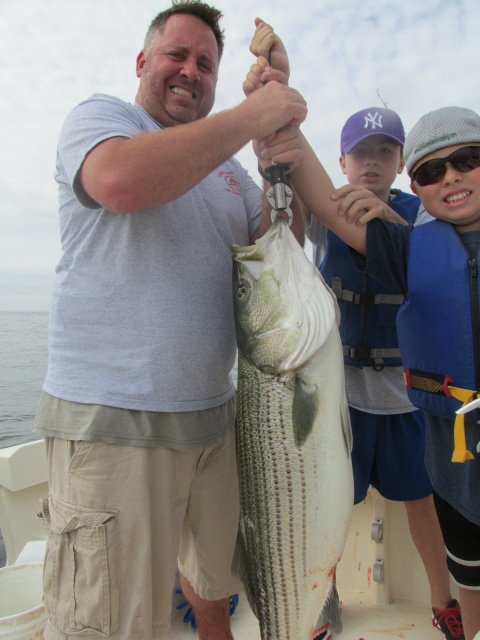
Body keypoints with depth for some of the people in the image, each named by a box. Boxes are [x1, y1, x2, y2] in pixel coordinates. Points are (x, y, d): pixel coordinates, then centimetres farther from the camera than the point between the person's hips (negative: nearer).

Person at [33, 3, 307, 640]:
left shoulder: (227, 168, 18)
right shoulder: (98, 115, 0)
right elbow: (121, 180, -24)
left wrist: (283, 171, -4)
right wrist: (249, 116, -17)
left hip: (212, 413, 7)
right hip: (112, 420, -6)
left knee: (214, 572, 26)